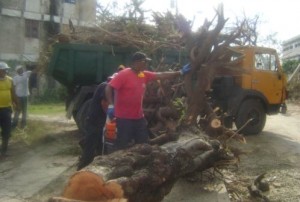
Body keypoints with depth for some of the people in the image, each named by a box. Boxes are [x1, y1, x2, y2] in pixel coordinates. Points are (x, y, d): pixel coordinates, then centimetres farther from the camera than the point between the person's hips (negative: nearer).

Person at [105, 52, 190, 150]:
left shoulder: (144, 75, 6)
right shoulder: (123, 74, -14)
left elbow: (161, 75, 9)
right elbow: (109, 88, -17)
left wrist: (180, 72, 6)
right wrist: (111, 105, -26)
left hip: (139, 117, 7)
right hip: (124, 117, -7)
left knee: (143, 144, 14)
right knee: (122, 146, -1)